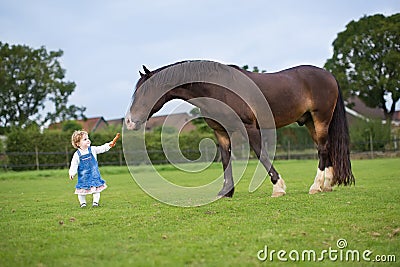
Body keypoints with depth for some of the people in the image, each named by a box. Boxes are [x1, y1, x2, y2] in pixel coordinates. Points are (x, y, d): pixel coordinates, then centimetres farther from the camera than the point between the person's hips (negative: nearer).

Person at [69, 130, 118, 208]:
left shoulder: (92, 149, -2)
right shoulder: (77, 154, -8)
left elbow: (101, 148, -1)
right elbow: (74, 165, -4)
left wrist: (109, 145, -14)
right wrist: (72, 173, -10)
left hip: (94, 174, 2)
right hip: (83, 176, -2)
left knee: (96, 189, 3)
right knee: (82, 190, 1)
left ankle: (96, 202, 14)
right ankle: (83, 203, 18)